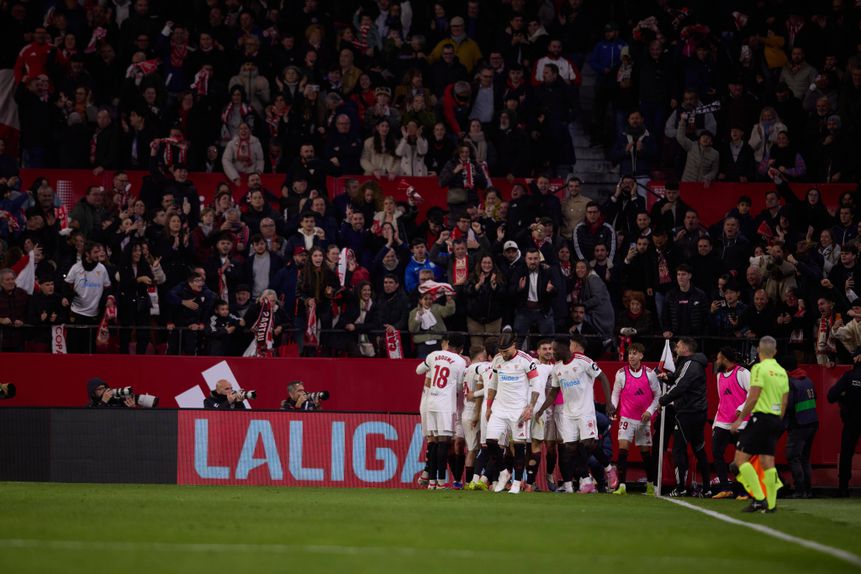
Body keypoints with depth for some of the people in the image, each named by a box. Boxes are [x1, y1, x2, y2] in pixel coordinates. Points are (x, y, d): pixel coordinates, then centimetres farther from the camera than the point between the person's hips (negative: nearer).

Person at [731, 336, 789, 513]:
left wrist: (740, 418, -9)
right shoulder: (782, 372, 12)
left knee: (740, 458, -4)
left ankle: (759, 498, -13)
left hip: (761, 417, -8)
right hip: (775, 419, 8)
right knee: (768, 462, 9)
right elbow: (784, 402, 15)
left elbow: (753, 398, -16)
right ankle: (771, 504, 5)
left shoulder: (760, 368, -10)